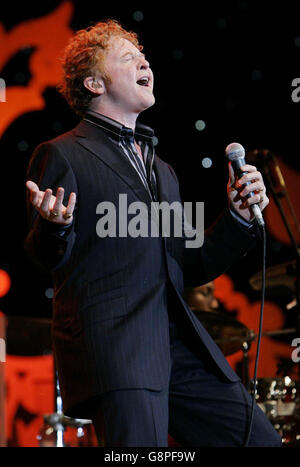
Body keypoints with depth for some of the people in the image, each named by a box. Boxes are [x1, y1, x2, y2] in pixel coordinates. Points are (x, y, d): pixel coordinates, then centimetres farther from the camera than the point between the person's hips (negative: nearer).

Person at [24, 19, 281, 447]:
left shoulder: (163, 170, 27)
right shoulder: (61, 155, 5)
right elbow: (46, 258, -1)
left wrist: (239, 217, 9)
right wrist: (55, 226, -24)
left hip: (181, 347, 6)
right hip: (111, 345, -6)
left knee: (261, 441, -4)